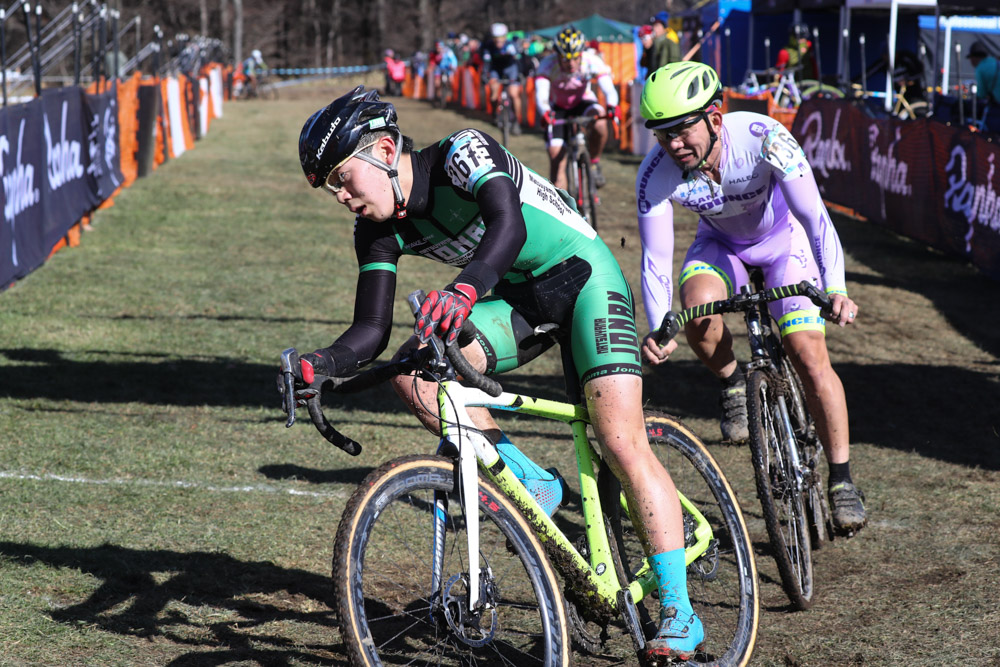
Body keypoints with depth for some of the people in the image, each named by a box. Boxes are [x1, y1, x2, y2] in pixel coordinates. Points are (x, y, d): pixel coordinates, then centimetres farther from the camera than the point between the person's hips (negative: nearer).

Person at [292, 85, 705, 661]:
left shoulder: (462, 153, -23)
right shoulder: (380, 230, -4)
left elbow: (509, 225, -41)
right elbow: (372, 331, -6)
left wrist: (464, 289, -59)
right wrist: (315, 368, -25)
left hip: (583, 275, -7)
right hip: (519, 298, 7)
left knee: (622, 443, -19)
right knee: (414, 377, -17)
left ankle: (679, 612, -14)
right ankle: (530, 482, -4)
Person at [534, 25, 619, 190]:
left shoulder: (591, 62, -28)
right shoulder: (548, 64, -29)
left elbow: (608, 87, -39)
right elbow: (541, 94, -41)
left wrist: (612, 106, -61)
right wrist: (545, 113, -63)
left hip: (583, 102, 0)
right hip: (558, 107, 0)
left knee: (600, 124, -34)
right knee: (556, 157, -10)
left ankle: (594, 162, -8)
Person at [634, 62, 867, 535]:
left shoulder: (763, 138, -36)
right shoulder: (656, 173, -29)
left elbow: (815, 218, -39)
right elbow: (655, 260, -24)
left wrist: (836, 290, -53)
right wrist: (659, 331, -41)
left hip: (784, 238, -2)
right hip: (721, 242, 2)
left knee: (809, 357, -15)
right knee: (698, 305, -33)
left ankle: (841, 479, 1)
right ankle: (732, 385, -2)